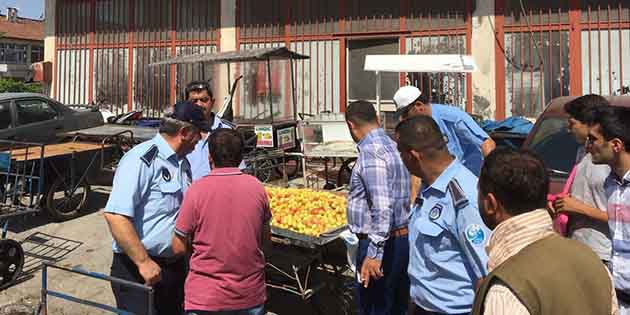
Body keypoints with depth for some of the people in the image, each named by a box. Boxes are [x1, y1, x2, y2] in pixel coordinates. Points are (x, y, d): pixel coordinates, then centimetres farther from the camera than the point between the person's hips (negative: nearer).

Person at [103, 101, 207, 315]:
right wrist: (143, 262, -23)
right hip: (138, 270, -8)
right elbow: (115, 215, -24)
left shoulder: (183, 164, 10)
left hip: (175, 265, 9)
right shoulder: (142, 160, -17)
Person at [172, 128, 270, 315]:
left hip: (206, 299, -2)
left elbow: (179, 248, -7)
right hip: (251, 297, 3)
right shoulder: (256, 187, -5)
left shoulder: (197, 189, -13)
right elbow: (265, 238, 6)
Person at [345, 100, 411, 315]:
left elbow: (382, 207, -26)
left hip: (383, 243, -9)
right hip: (402, 239, 9)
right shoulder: (393, 145, 10)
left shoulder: (371, 152, -18)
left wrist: (374, 253, -26)